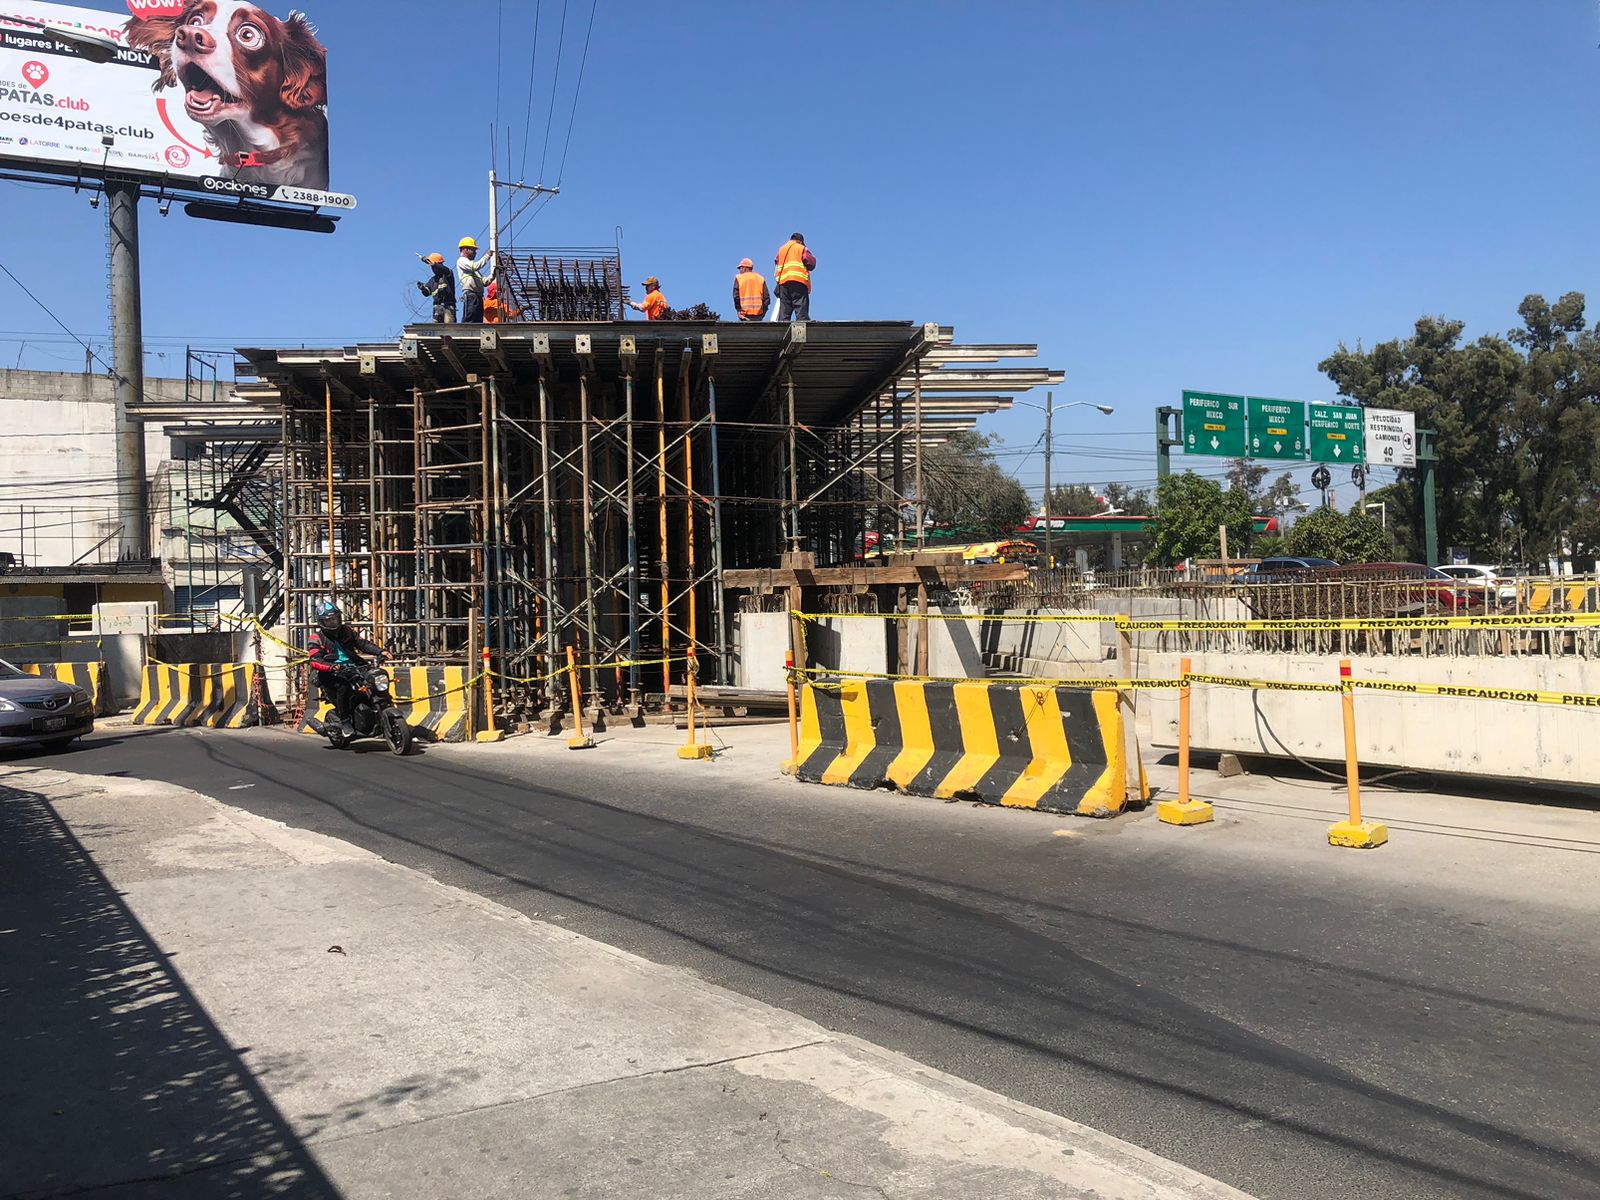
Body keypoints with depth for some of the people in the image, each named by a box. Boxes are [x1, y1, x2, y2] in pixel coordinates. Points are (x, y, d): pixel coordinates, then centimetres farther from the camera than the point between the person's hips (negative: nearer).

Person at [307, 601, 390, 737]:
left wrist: (380, 651, -5)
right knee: (343, 687, -35)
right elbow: (315, 660, -12)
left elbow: (362, 643, 14)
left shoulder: (346, 631, 19)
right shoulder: (316, 638, 3)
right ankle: (344, 722, -23)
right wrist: (330, 666, -33)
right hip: (331, 675, -5)